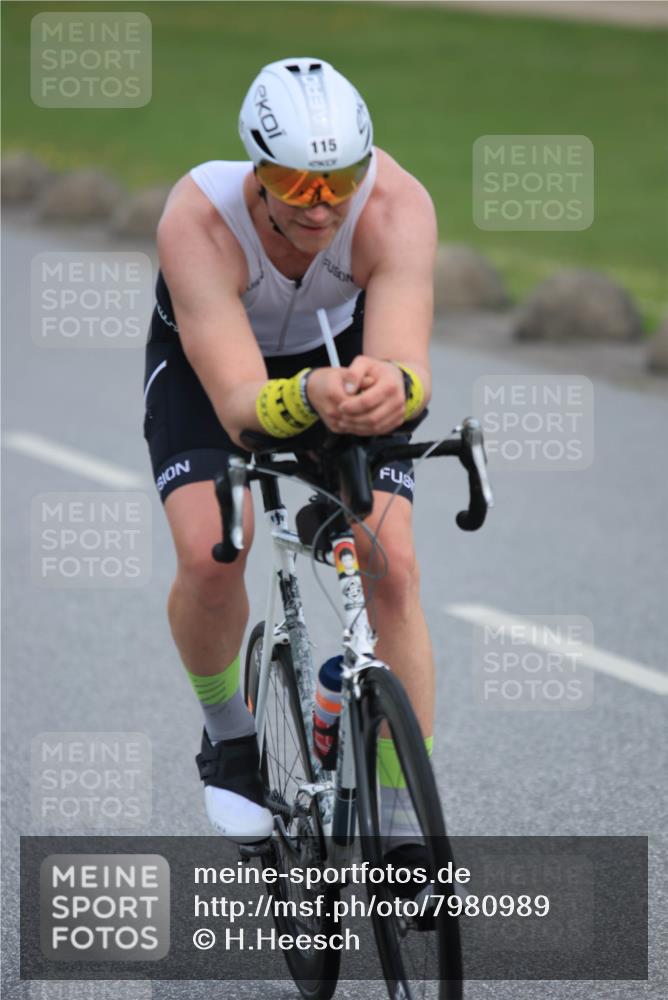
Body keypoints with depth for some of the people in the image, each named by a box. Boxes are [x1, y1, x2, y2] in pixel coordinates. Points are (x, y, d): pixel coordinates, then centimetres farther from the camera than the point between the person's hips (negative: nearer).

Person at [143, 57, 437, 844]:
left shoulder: (397, 205, -37)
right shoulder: (199, 219, -40)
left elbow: (409, 365, -46)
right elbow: (238, 405, -47)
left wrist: (392, 387, -70)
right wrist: (307, 399, -69)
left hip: (341, 346, 1)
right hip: (207, 354, -1)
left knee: (391, 565, -16)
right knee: (208, 554, -24)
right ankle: (227, 733, 8)